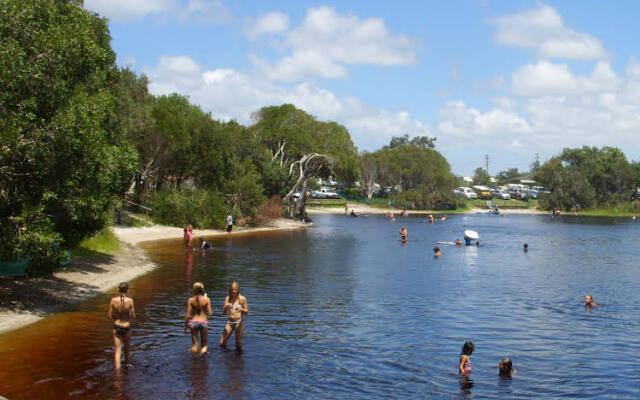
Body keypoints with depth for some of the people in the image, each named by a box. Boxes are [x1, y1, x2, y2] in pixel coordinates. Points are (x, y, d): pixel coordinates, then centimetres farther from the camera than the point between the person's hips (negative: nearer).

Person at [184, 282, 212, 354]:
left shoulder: (190, 300, -4)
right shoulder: (206, 299, -7)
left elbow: (188, 315, -3)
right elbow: (209, 313, -4)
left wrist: (185, 327, 5)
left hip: (193, 322, 1)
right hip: (203, 322, -1)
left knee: (194, 344, 12)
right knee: (204, 344, 14)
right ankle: (203, 350, -9)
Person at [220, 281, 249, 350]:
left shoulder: (242, 299, -3)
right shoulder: (227, 298, 6)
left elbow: (246, 311, 0)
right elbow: (223, 312, 6)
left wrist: (240, 309, -20)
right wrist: (226, 307, -15)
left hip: (239, 322, -3)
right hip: (229, 322, 3)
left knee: (238, 345, 1)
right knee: (222, 344, 1)